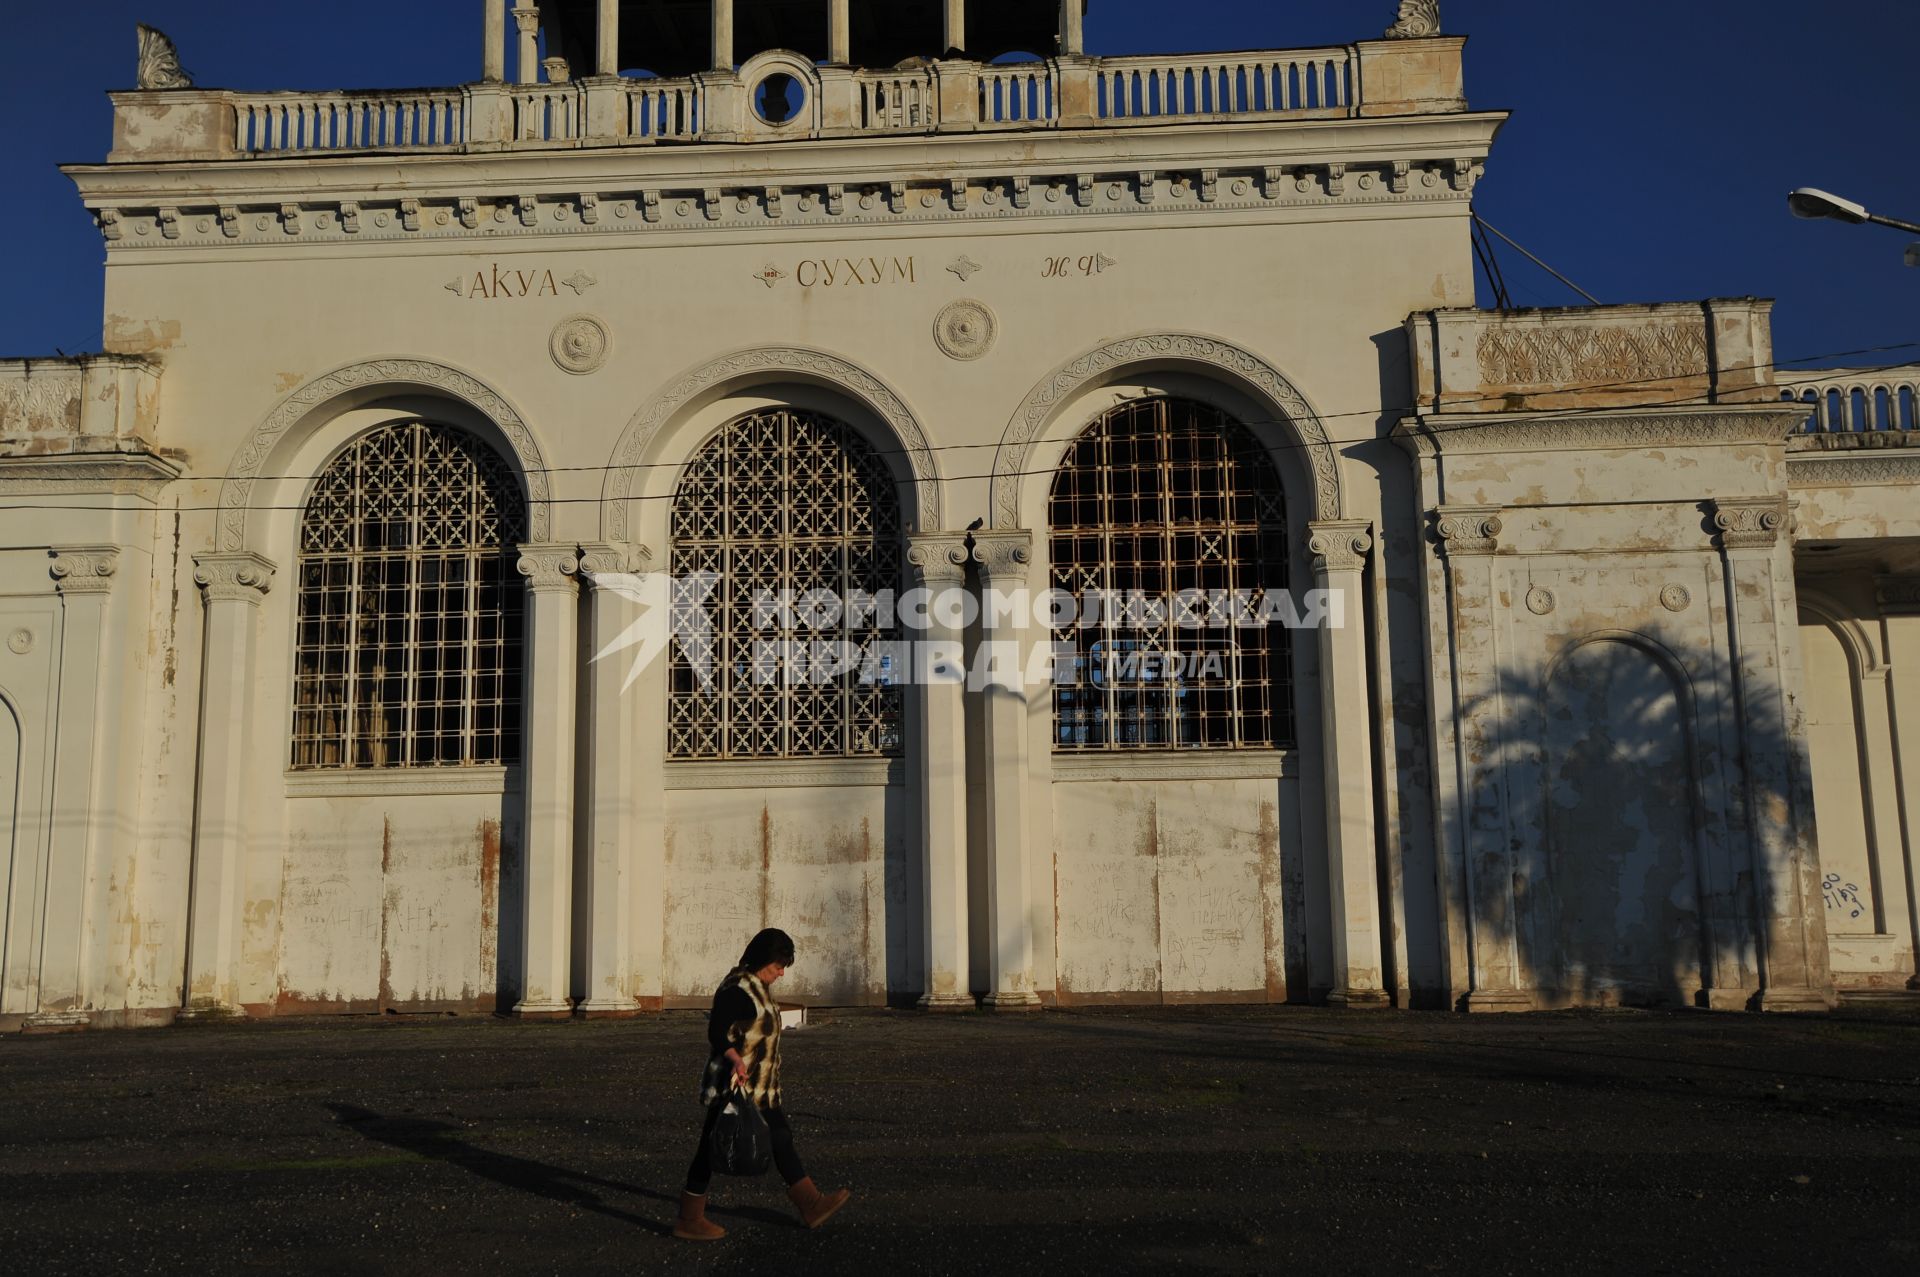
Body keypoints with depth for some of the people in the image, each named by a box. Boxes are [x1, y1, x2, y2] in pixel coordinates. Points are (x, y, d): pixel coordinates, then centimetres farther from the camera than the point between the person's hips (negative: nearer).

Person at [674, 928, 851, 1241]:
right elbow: (716, 1032, -25)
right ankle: (689, 1221, 10)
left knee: (781, 1139, 12)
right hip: (733, 1086, -10)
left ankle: (811, 1205, 18)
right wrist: (735, 1059, -40)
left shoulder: (759, 987, 13)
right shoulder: (736, 989, -19)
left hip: (761, 1089, 10)